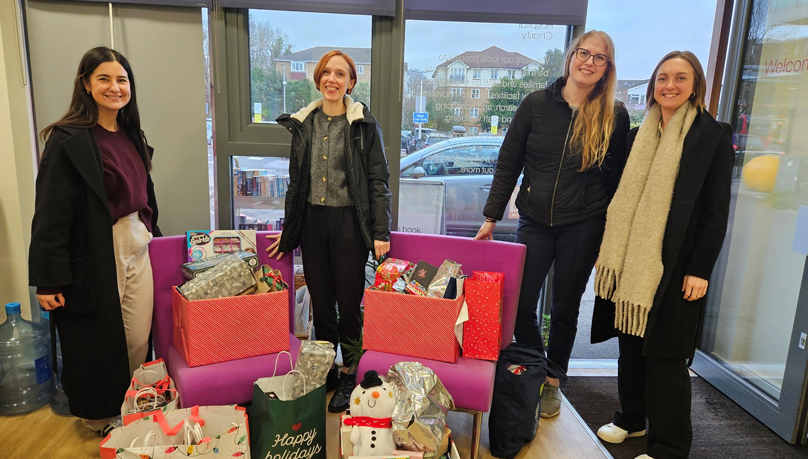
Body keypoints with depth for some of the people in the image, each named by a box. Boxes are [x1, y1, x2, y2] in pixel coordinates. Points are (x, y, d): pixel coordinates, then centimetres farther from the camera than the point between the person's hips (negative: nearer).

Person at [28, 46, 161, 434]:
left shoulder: (132, 136, 10)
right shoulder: (68, 140, -11)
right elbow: (51, 214, -14)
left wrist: (152, 237, 17)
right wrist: (48, 279, -16)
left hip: (138, 249, 6)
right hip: (96, 258, -6)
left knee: (138, 339, 9)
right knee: (99, 341, 8)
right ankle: (101, 419, 31)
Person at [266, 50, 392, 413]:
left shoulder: (364, 125, -4)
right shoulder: (303, 124, 9)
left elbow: (378, 181, -5)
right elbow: (296, 181, 14)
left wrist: (380, 232, -11)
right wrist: (288, 229, 14)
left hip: (349, 223, -4)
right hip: (311, 222, 4)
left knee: (349, 302, 5)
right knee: (320, 302, 13)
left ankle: (348, 376, 23)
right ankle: (325, 372, 30)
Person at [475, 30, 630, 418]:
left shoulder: (614, 116, 0)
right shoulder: (537, 104, 0)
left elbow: (617, 180, 4)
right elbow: (508, 163, 3)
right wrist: (491, 217, 0)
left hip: (583, 226, 0)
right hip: (535, 222, 1)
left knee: (565, 308, 11)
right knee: (520, 305, 0)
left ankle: (552, 383, 32)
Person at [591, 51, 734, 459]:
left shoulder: (714, 136, -3)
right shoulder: (637, 137, 11)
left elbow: (716, 211, -6)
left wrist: (699, 269, -10)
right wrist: (608, 249, 10)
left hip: (674, 266, -5)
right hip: (630, 262, 5)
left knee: (665, 353, 1)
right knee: (630, 342, 14)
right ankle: (631, 417, 33)